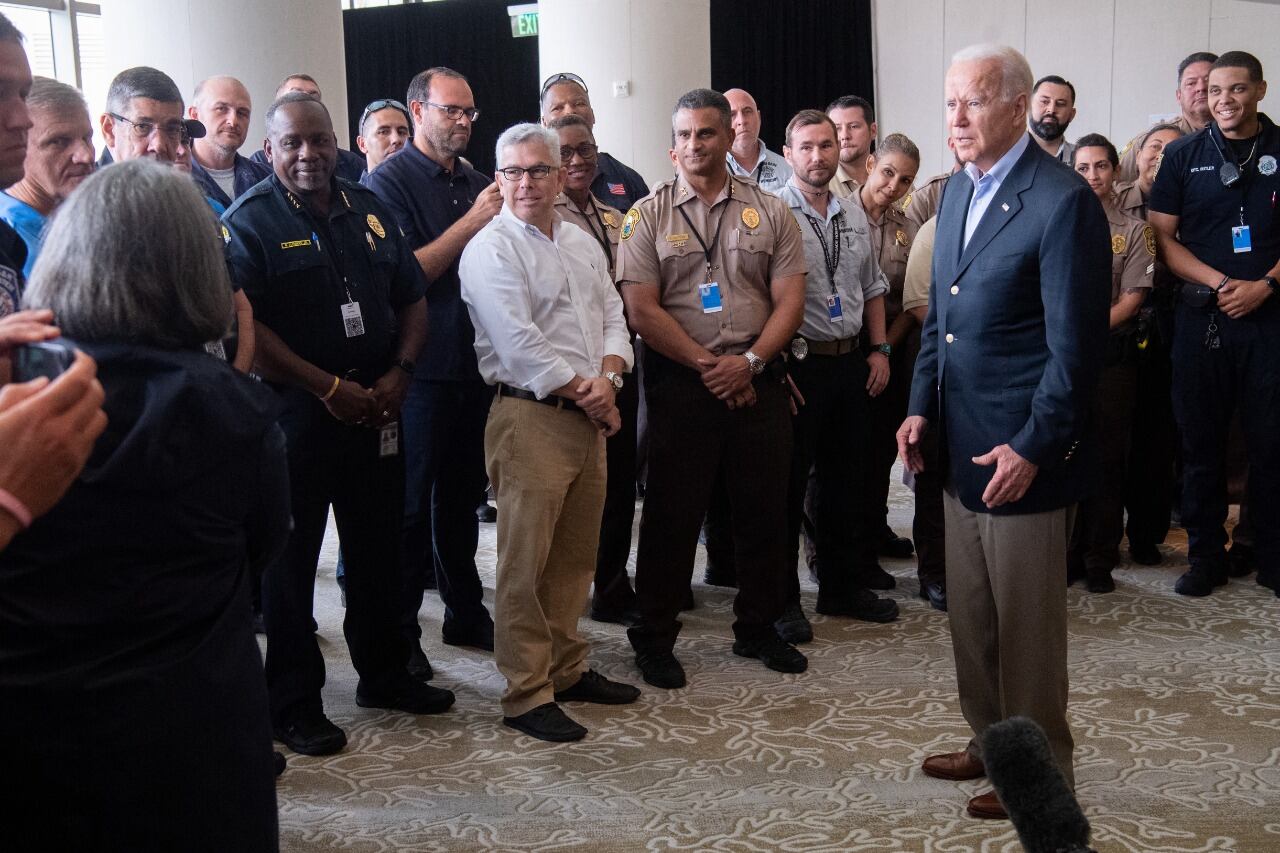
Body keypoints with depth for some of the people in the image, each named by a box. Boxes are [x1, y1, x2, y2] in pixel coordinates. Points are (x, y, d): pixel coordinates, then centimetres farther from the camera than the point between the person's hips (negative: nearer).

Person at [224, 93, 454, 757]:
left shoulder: (368, 211, 11)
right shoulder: (249, 222, -7)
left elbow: (411, 300, 13)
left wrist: (398, 373, -3)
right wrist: (330, 388, -17)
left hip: (376, 408, 6)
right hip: (294, 413, -5)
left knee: (378, 550, 16)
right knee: (290, 559, 4)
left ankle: (384, 674, 32)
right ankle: (294, 704, 17)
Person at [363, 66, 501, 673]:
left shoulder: (478, 184, 13)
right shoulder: (389, 182, -7)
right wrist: (471, 222, -20)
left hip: (475, 366, 7)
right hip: (421, 370, -6)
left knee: (463, 497, 17)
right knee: (411, 505, 2)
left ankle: (466, 613, 30)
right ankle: (400, 632, 13)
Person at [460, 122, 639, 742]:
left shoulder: (582, 243, 16)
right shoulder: (490, 249, -8)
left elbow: (613, 318, 14)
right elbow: (518, 345, -16)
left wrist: (607, 378, -5)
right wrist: (584, 395, -10)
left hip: (589, 417, 7)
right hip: (529, 418, -7)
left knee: (576, 554, 15)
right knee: (526, 562, -3)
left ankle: (566, 668, 28)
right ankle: (526, 694, 6)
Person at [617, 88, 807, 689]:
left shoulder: (769, 212, 7)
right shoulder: (648, 217, 2)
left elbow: (789, 300, 2)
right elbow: (642, 309, -6)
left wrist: (749, 361, -12)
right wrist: (707, 364, -11)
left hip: (756, 381, 2)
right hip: (680, 384, -2)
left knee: (764, 510, 9)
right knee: (671, 515, 3)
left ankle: (758, 628, 26)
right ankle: (654, 640, 15)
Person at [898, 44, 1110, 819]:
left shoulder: (1063, 201, -15)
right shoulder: (959, 191, 11)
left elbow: (1077, 346, -17)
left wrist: (1032, 449, -18)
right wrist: (922, 406, 10)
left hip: (1022, 455, -7)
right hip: (961, 449, 8)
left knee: (1028, 626, 6)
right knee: (971, 618, 17)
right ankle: (993, 744, 35)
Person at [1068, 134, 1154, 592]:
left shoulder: (1134, 230, 6)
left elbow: (1132, 298, -1)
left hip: (1112, 351, -1)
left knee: (1109, 457, 2)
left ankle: (1100, 559, 11)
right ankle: (1066, 555, 13)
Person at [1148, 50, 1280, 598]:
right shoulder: (1183, 155, 6)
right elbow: (1163, 236, 2)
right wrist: (1222, 283, -10)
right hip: (1201, 316, 1)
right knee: (1201, 440, 6)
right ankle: (1205, 557, 17)